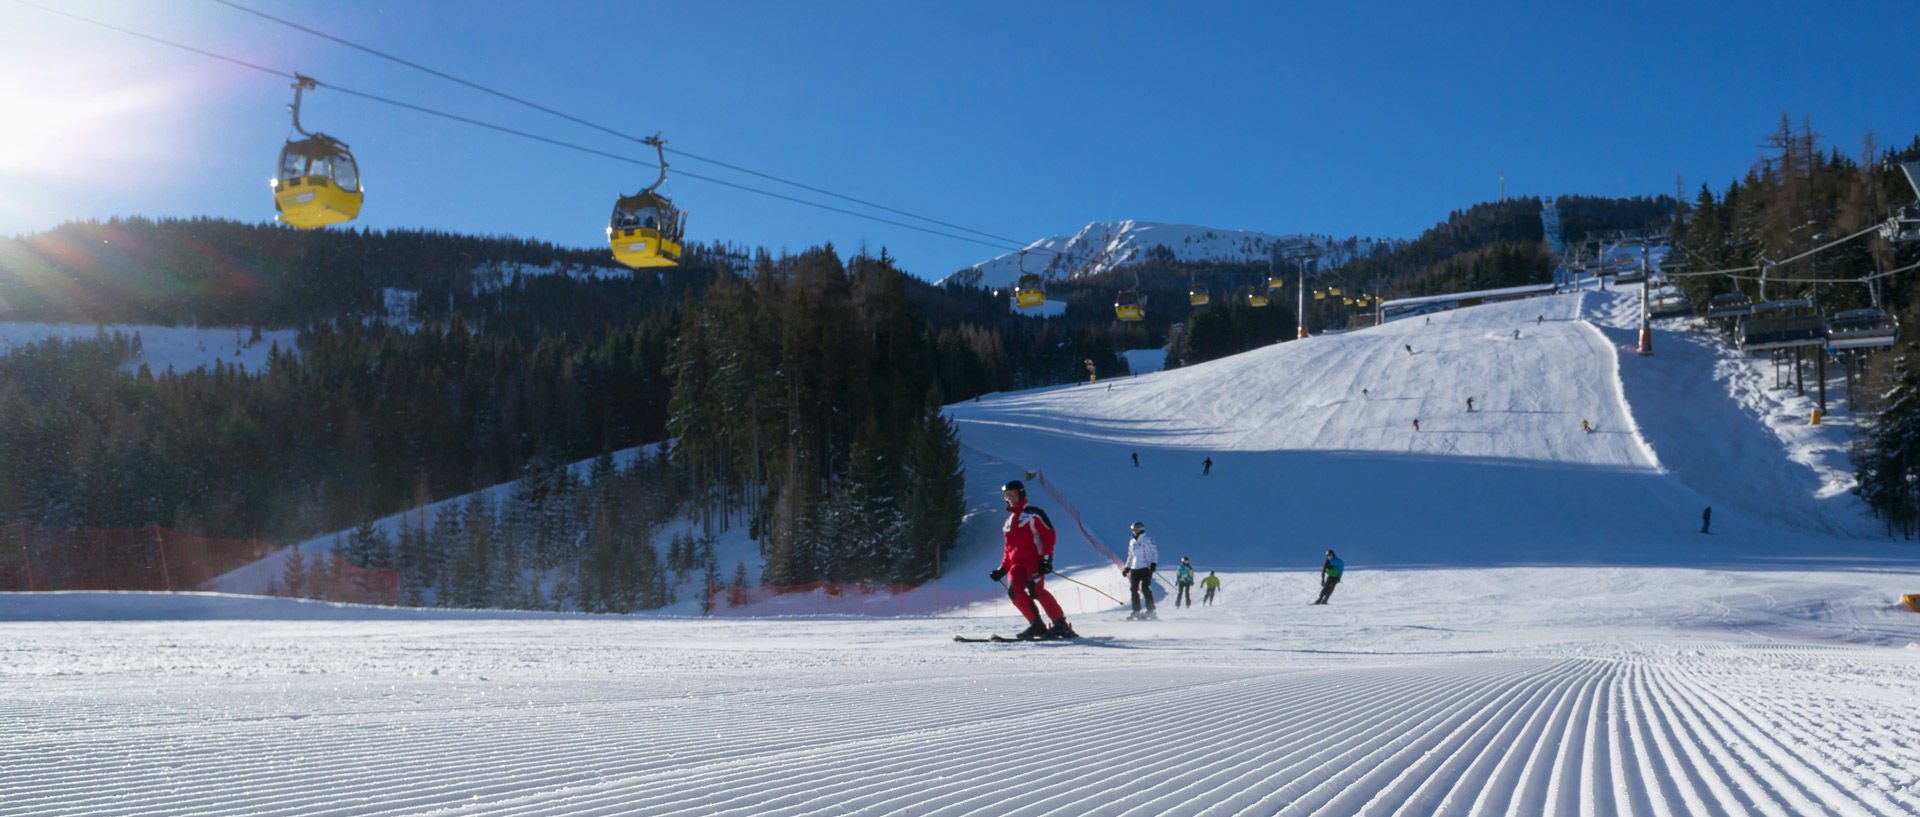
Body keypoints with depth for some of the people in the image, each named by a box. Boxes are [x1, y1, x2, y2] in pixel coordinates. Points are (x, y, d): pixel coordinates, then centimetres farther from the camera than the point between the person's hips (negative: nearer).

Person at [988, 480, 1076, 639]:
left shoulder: (1033, 514, 5)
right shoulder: (1009, 521, 26)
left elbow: (1049, 535, -2)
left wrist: (1047, 558, -12)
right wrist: (1002, 569, 23)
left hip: (1034, 560, -6)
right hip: (1017, 563, 6)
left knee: (1035, 589, -28)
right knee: (1014, 590, -21)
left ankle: (1061, 624, -23)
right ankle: (1036, 624, -16)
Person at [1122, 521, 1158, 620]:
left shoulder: (1148, 540, 0)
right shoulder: (1132, 542, 17)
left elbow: (1154, 552, -2)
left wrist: (1153, 563, -15)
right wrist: (1127, 567, 19)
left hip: (1146, 568, -6)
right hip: (1135, 569, 6)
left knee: (1145, 588, -14)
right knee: (1133, 589, -1)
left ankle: (1151, 610, -11)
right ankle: (1136, 611, 3)